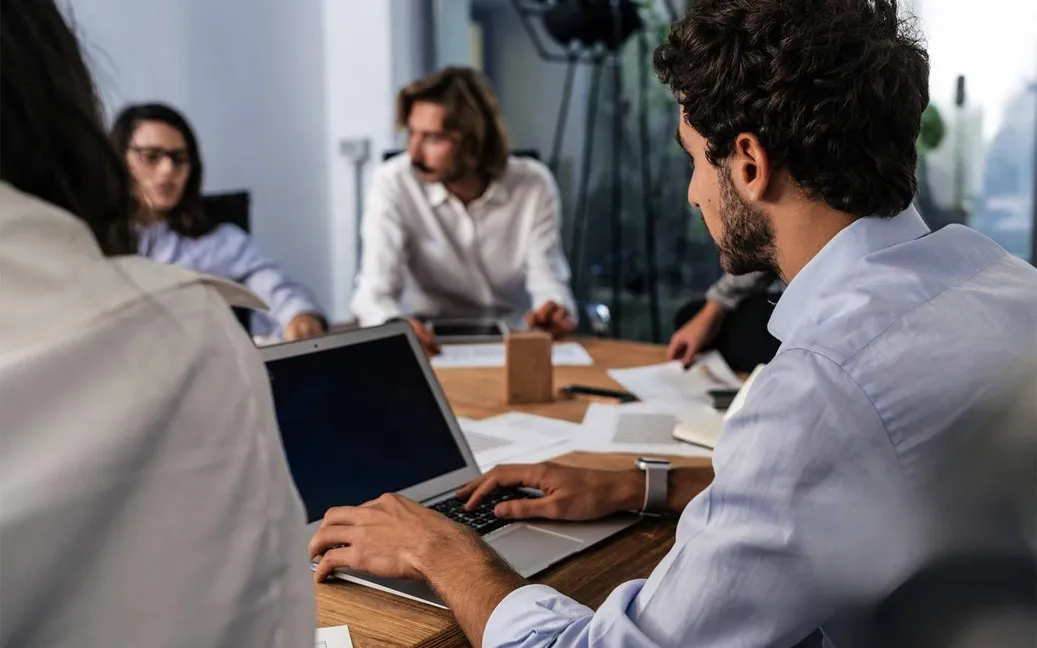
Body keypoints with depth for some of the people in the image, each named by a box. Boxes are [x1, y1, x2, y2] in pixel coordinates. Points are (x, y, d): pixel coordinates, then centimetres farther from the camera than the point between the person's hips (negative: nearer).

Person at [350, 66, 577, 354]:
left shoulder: (534, 185, -7)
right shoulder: (393, 183, -13)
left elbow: (546, 278, -9)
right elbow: (375, 289, -19)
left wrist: (553, 309, -34)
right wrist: (394, 325, -43)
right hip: (430, 345, 0)